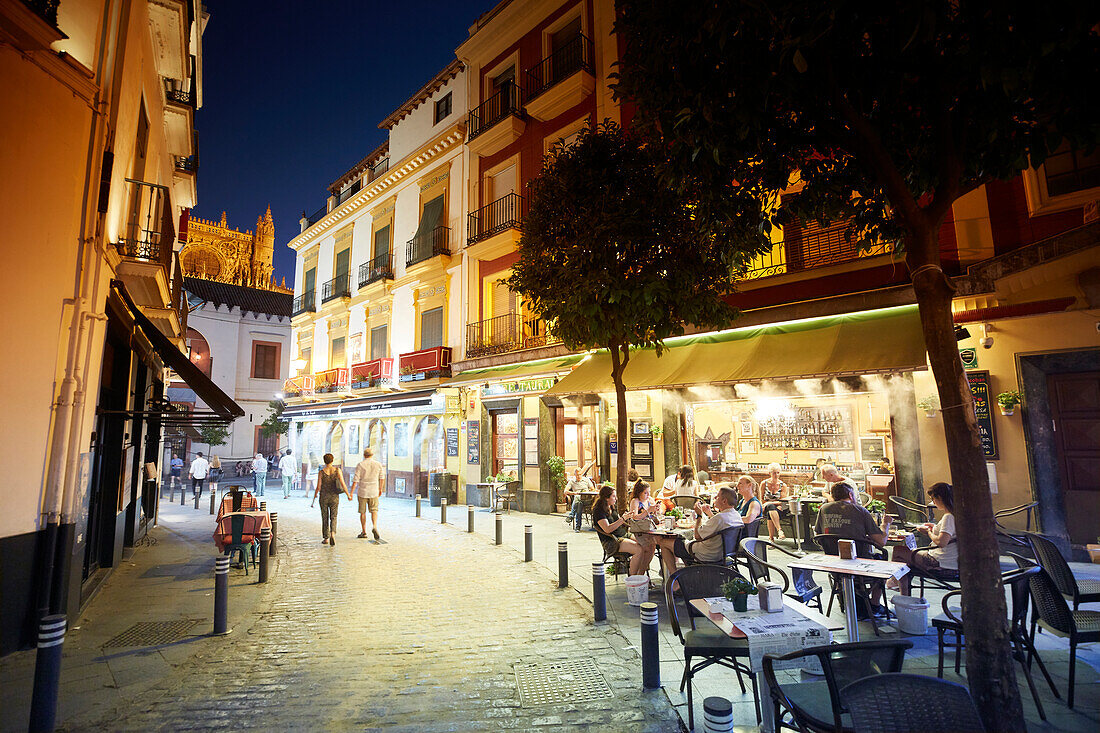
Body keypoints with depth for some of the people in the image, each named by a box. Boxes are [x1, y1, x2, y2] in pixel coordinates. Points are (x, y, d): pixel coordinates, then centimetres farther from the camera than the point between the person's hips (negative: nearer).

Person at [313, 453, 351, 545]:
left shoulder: (321, 472, -9)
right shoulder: (337, 470, -8)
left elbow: (318, 487, -8)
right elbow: (342, 484, -12)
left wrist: (315, 495, 11)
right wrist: (348, 495, -2)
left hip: (324, 497, 0)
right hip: (334, 497, 0)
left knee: (325, 518, 14)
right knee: (333, 518, 9)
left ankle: (326, 538, 19)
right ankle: (332, 533, -17)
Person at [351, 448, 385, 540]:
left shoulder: (360, 465, -7)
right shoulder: (378, 464, 1)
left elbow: (355, 480, -11)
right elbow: (381, 478, 12)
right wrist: (380, 489, 25)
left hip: (362, 492, -1)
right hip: (374, 492, 1)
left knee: (362, 512, 12)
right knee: (374, 511, 8)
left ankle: (364, 532, 16)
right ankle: (374, 526, -17)